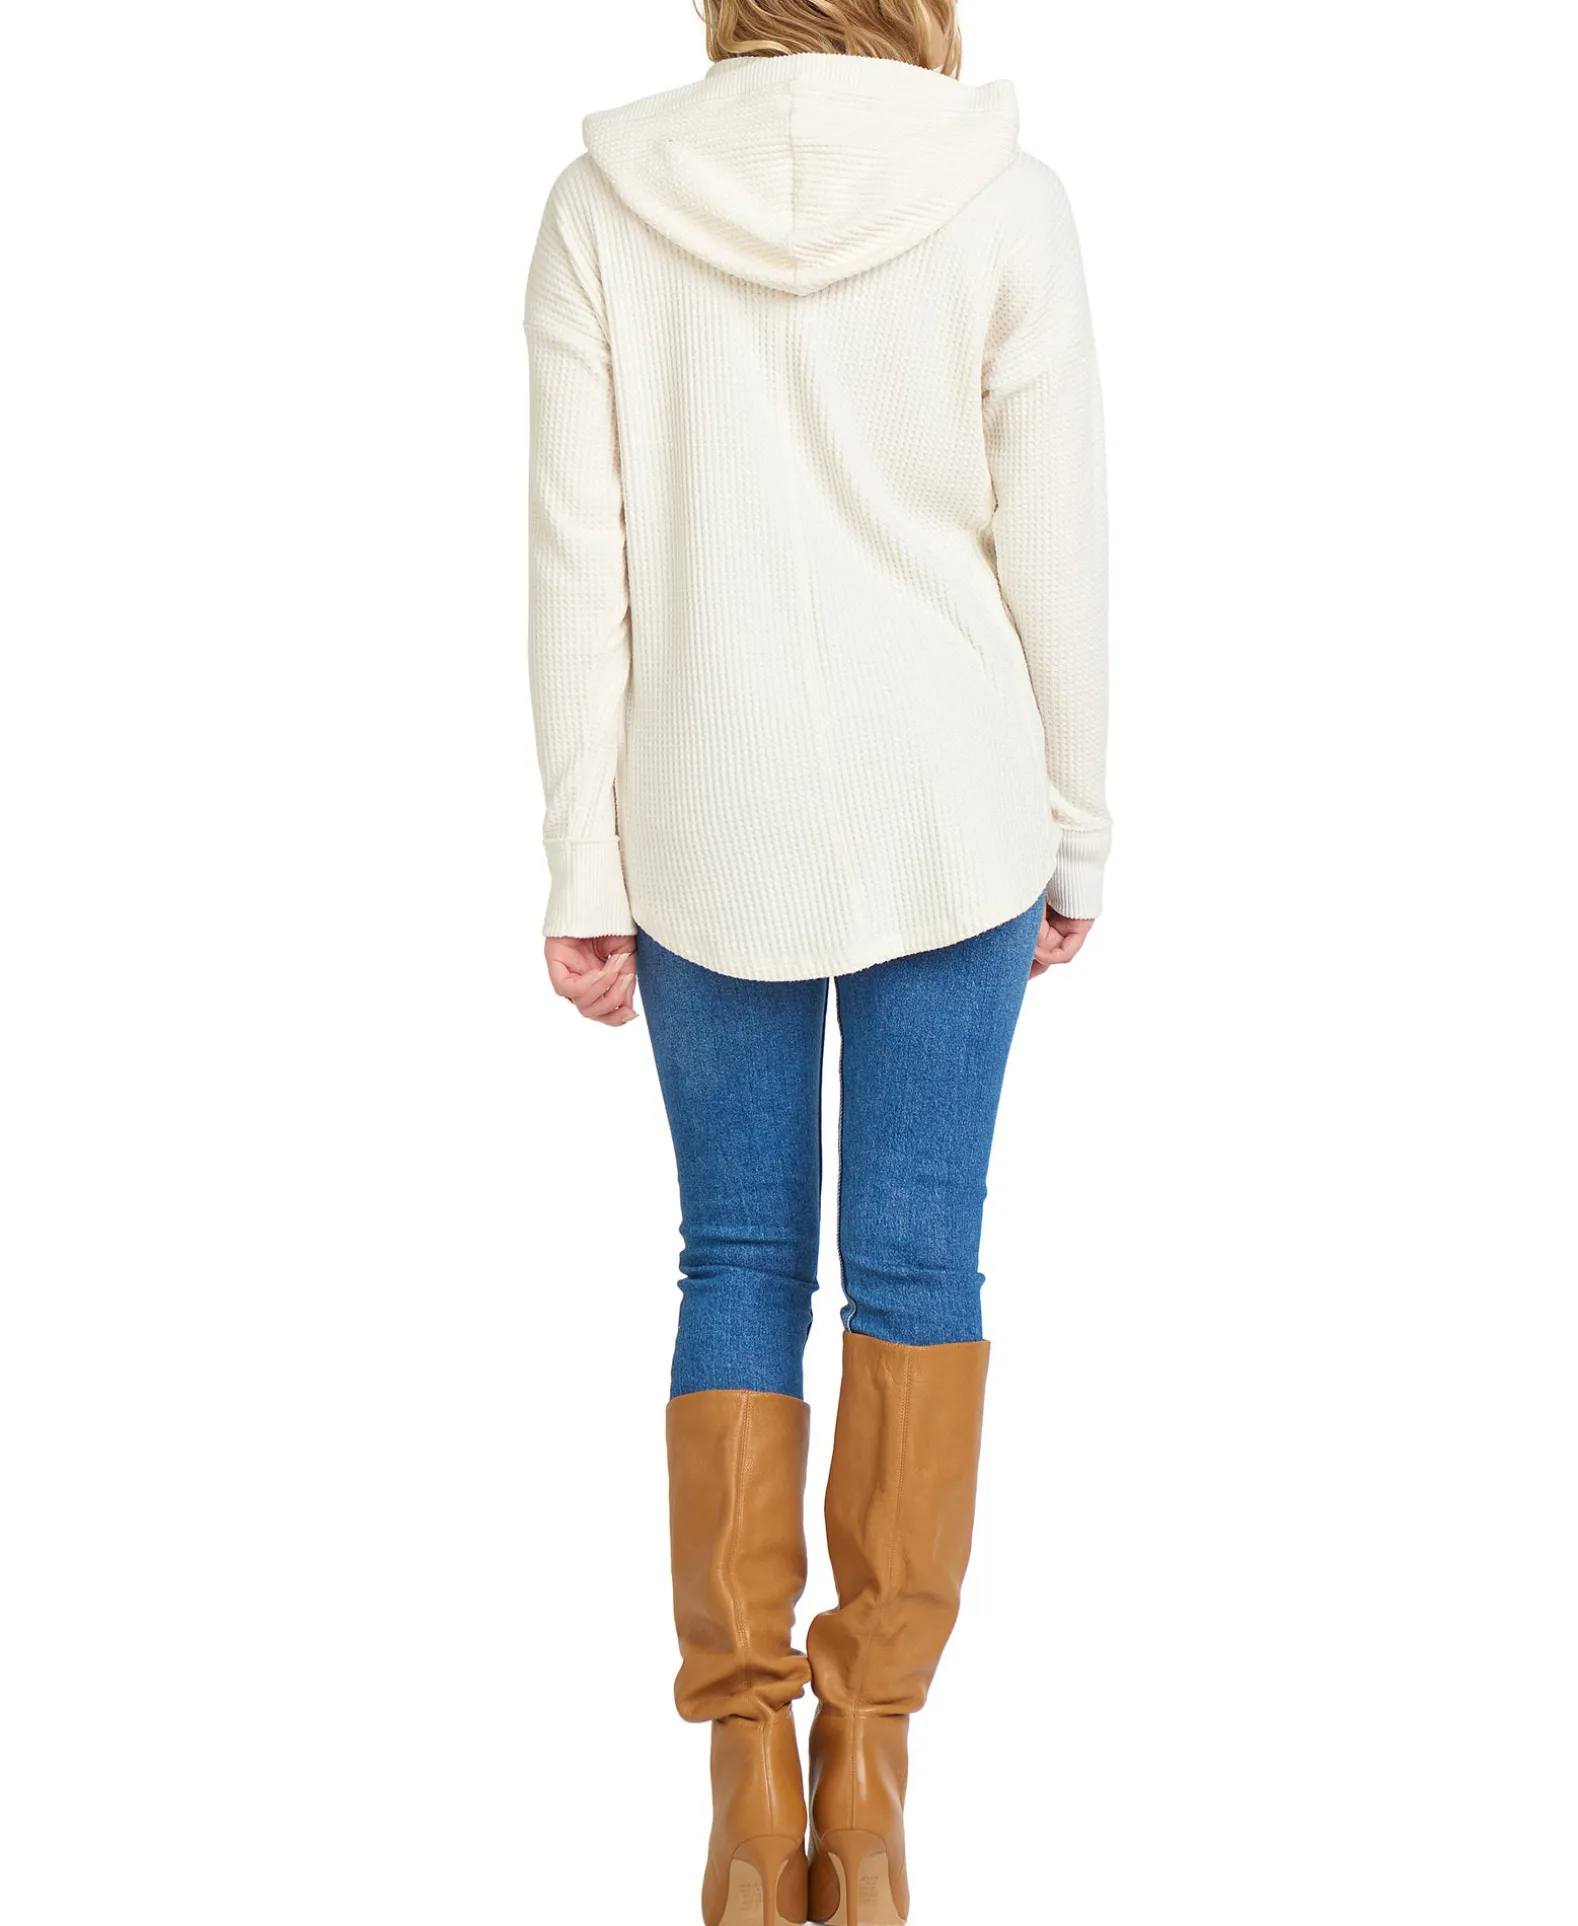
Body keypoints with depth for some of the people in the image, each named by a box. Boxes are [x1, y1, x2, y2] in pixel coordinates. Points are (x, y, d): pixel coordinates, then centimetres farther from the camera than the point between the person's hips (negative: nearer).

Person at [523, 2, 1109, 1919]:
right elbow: (1056, 552, -4)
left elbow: (578, 562, -4)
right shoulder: (1004, 199, -6)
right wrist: (1072, 834, 7)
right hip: (950, 813, -1)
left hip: (707, 823, 1)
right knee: (916, 1264, 8)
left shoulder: (604, 197, -4)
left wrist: (585, 863, 3)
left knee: (736, 1268, 10)